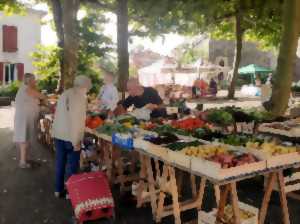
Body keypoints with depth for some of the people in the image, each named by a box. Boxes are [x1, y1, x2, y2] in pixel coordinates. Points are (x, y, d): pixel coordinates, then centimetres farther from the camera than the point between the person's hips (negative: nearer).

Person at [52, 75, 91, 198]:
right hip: (71, 137, -7)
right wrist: (76, 141, -17)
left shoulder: (64, 94, 7)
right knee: (72, 165, 6)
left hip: (58, 134, 7)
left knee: (60, 163, 16)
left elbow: (59, 114, 12)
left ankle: (58, 190, 27)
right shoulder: (81, 97, -15)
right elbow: (78, 120, -20)